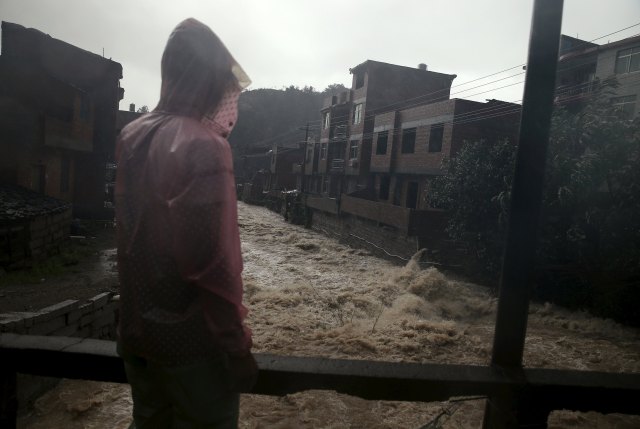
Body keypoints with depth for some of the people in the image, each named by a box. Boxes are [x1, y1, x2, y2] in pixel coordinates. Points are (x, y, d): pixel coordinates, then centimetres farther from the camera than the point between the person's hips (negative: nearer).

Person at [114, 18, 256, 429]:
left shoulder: (132, 136, 3)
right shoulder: (202, 145, -20)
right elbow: (211, 261, -24)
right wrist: (237, 347, -15)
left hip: (137, 333, 8)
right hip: (191, 338, -7)